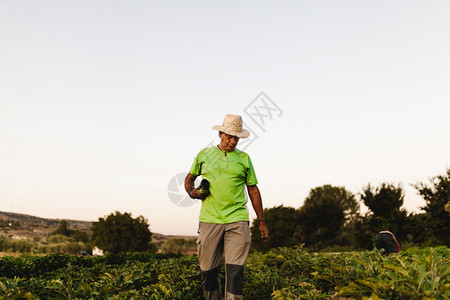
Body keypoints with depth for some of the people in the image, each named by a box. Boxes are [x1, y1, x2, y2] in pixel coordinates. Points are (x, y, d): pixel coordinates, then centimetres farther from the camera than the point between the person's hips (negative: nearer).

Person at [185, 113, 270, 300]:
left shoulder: (244, 158, 12)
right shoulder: (204, 154, 11)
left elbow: (253, 189, 15)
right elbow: (189, 178, 22)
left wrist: (261, 221, 12)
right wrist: (191, 192, -1)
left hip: (237, 221, 0)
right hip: (209, 220, 1)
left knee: (235, 269, -8)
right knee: (208, 270, 5)